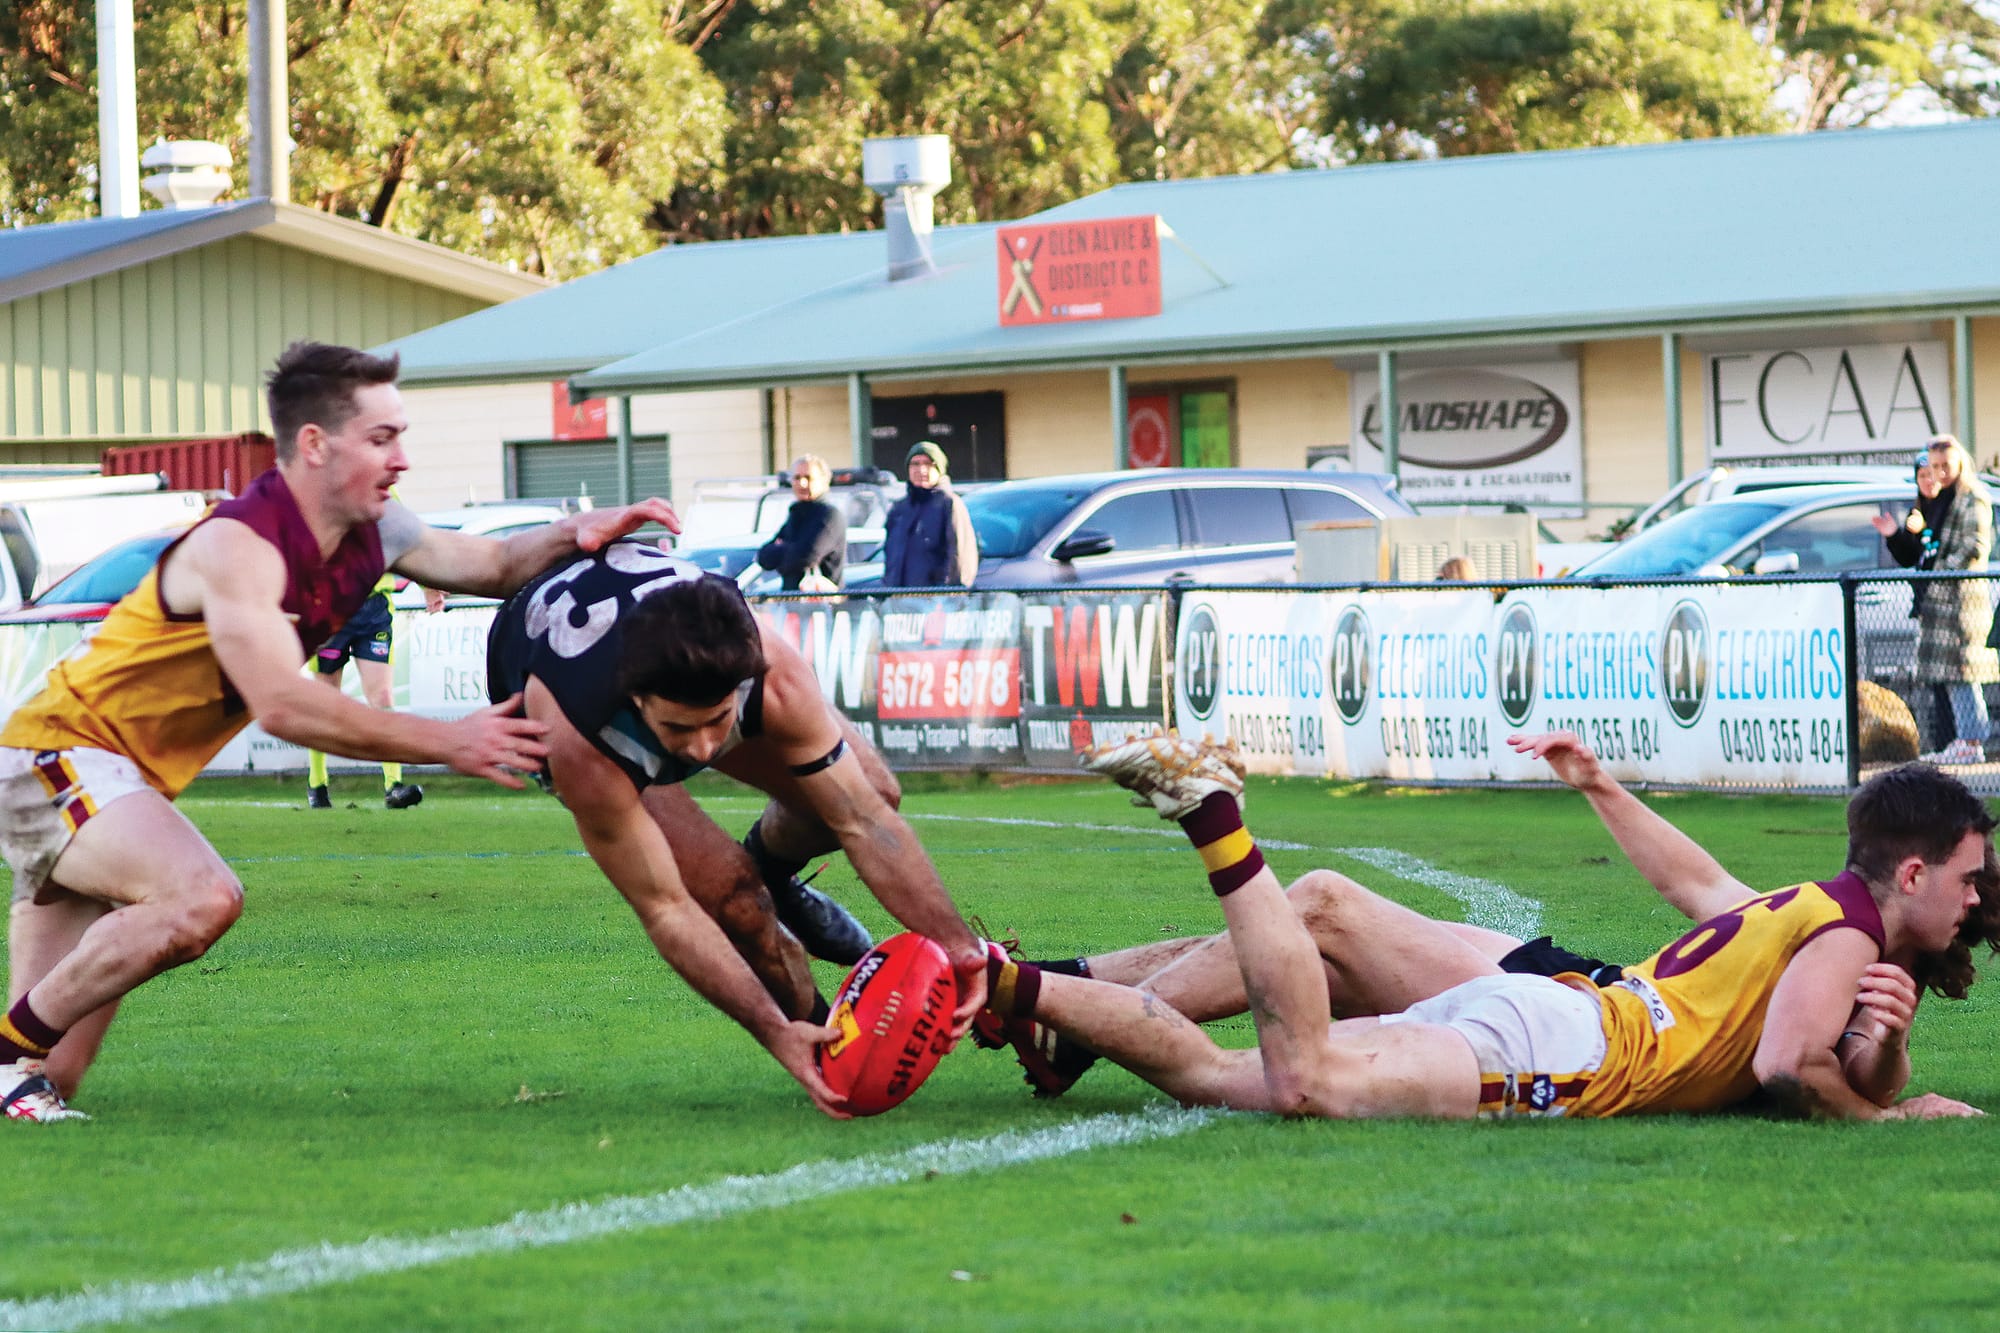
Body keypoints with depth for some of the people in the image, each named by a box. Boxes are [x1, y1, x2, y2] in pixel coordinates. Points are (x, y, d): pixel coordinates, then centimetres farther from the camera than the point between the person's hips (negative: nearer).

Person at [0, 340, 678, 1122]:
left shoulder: (367, 533, 1)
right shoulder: (239, 546, -25)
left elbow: (491, 565, 12)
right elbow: (282, 706, -32)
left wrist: (577, 534, -10)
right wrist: (450, 744, -31)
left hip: (123, 779, 9)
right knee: (201, 898, -34)